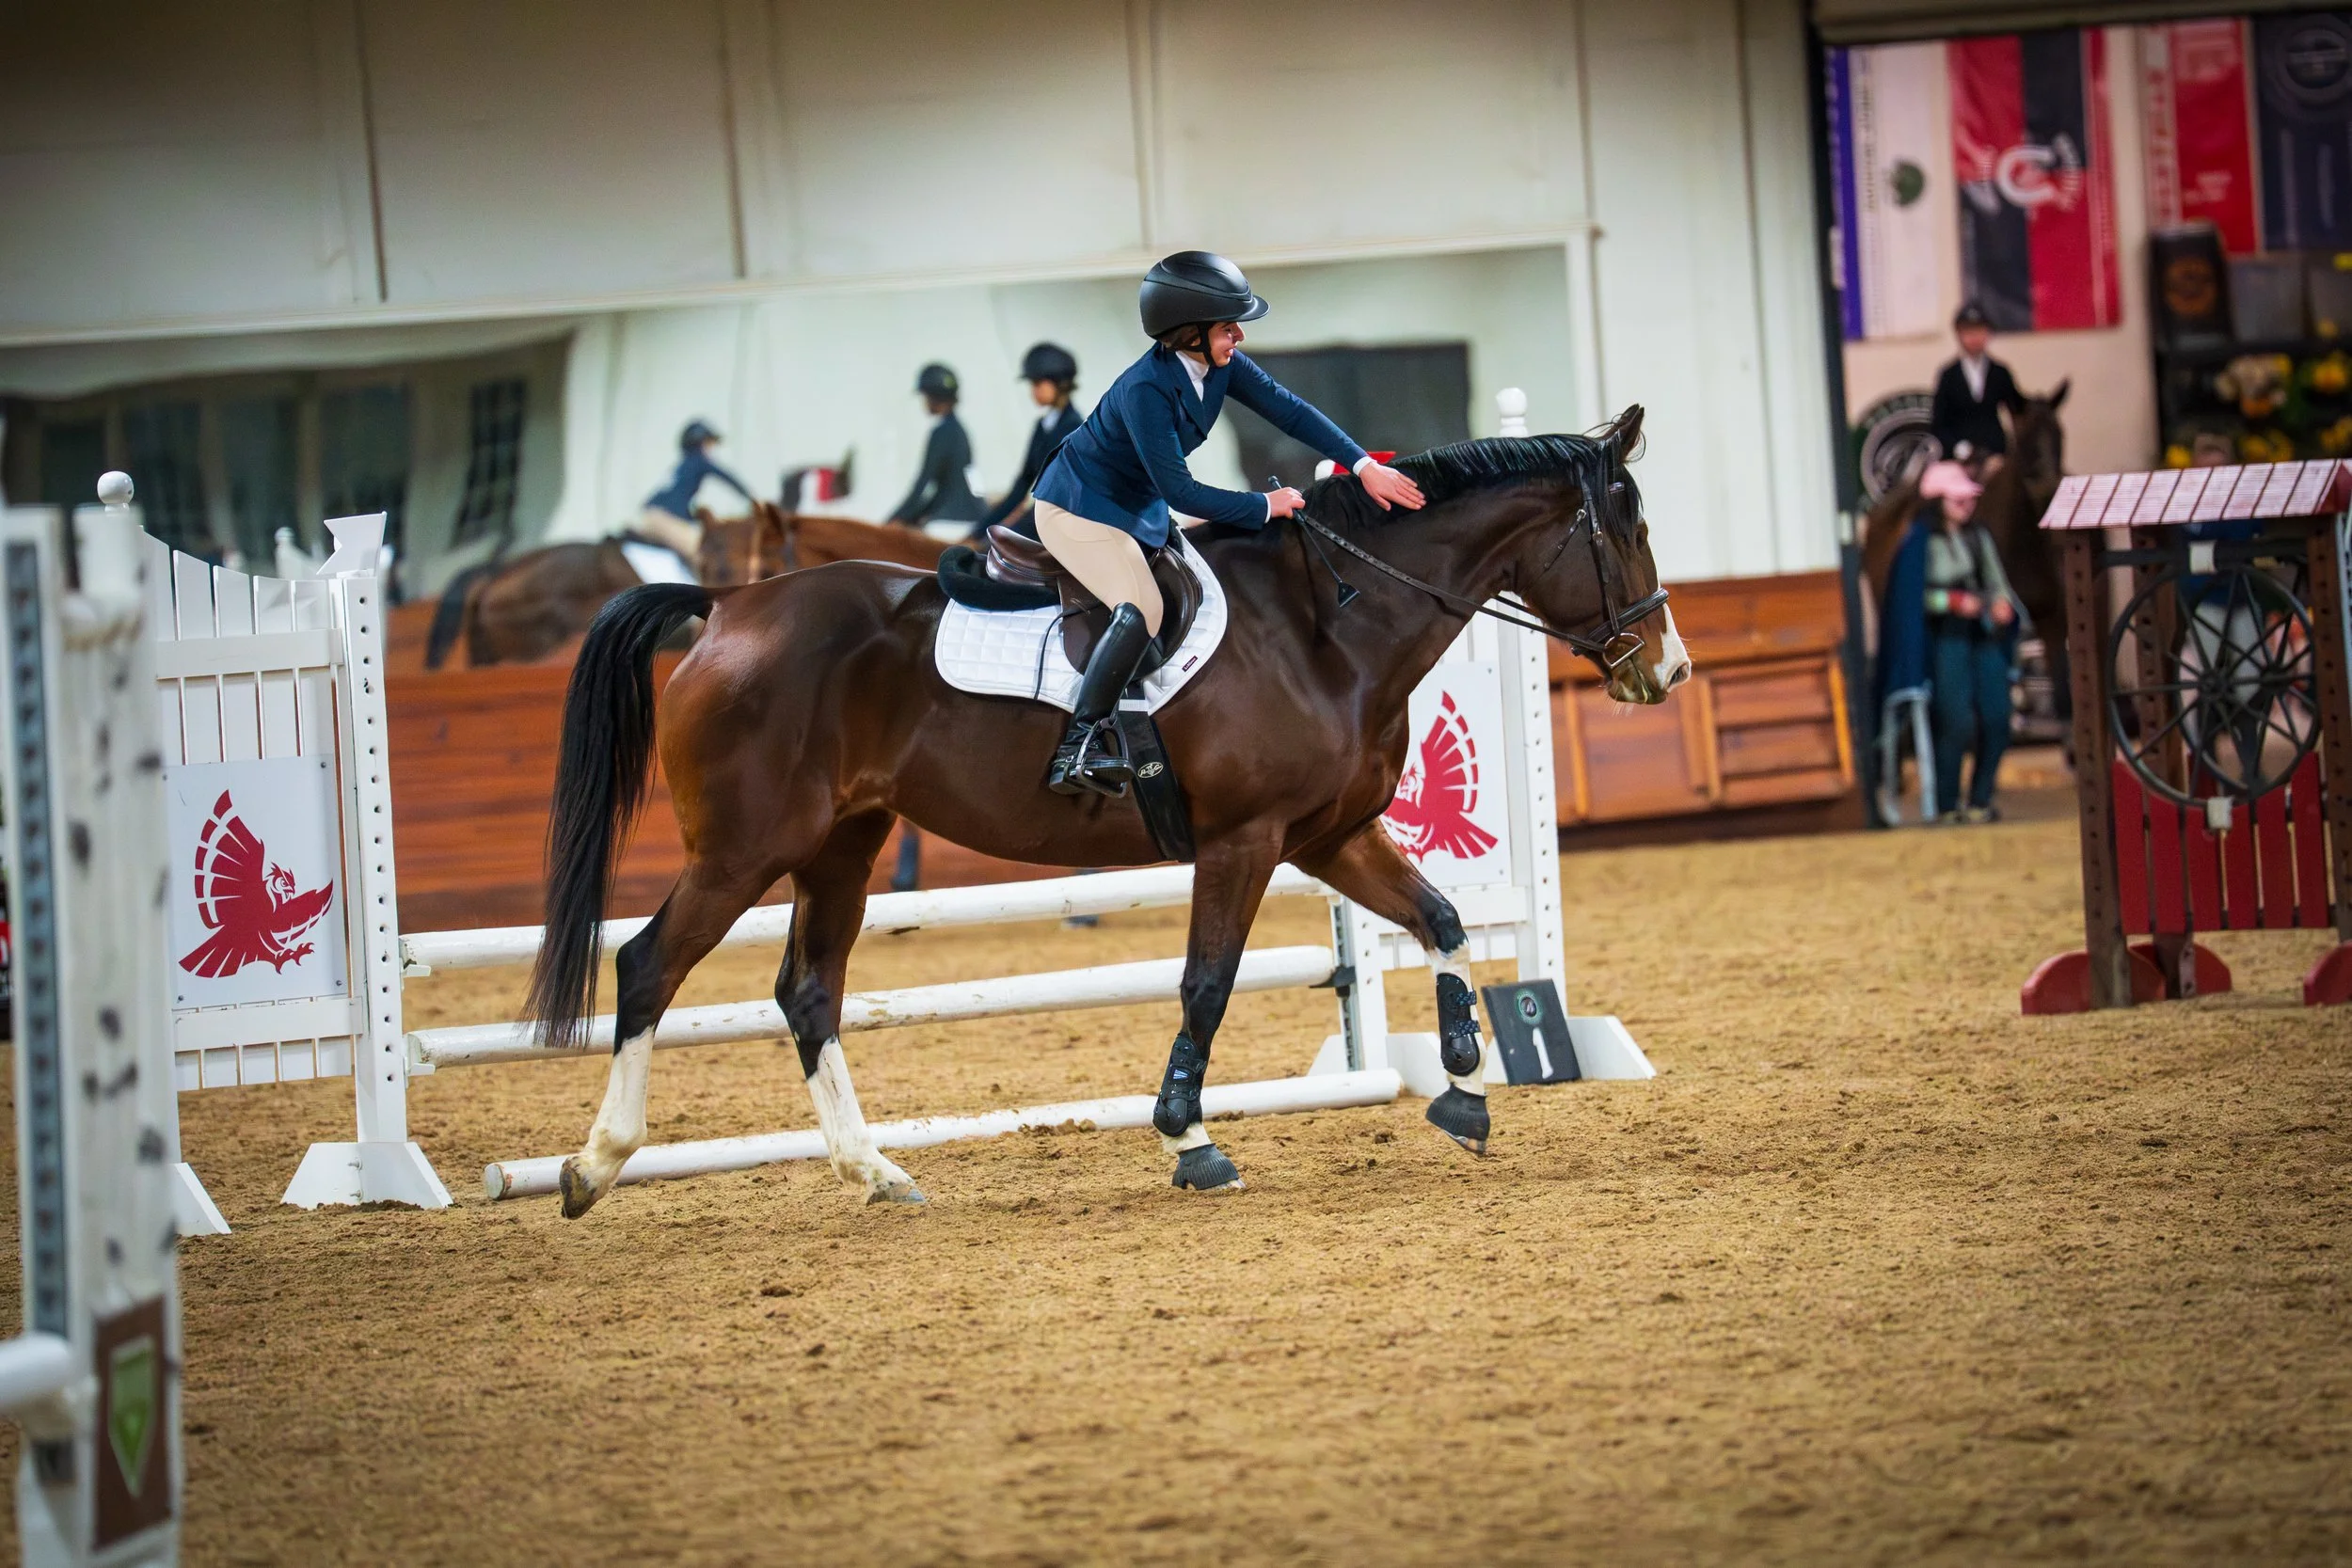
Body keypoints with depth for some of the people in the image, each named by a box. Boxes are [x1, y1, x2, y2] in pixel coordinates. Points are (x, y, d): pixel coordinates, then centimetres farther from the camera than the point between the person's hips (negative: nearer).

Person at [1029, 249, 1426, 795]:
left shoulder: (1220, 363, -9)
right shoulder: (1147, 390, -31)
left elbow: (1287, 409, -7)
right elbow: (1180, 492, -29)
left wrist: (1363, 466, -16)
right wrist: (1265, 506, -22)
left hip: (1137, 506, 10)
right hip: (1078, 507, -10)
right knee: (1142, 610, -29)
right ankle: (1077, 747, -29)